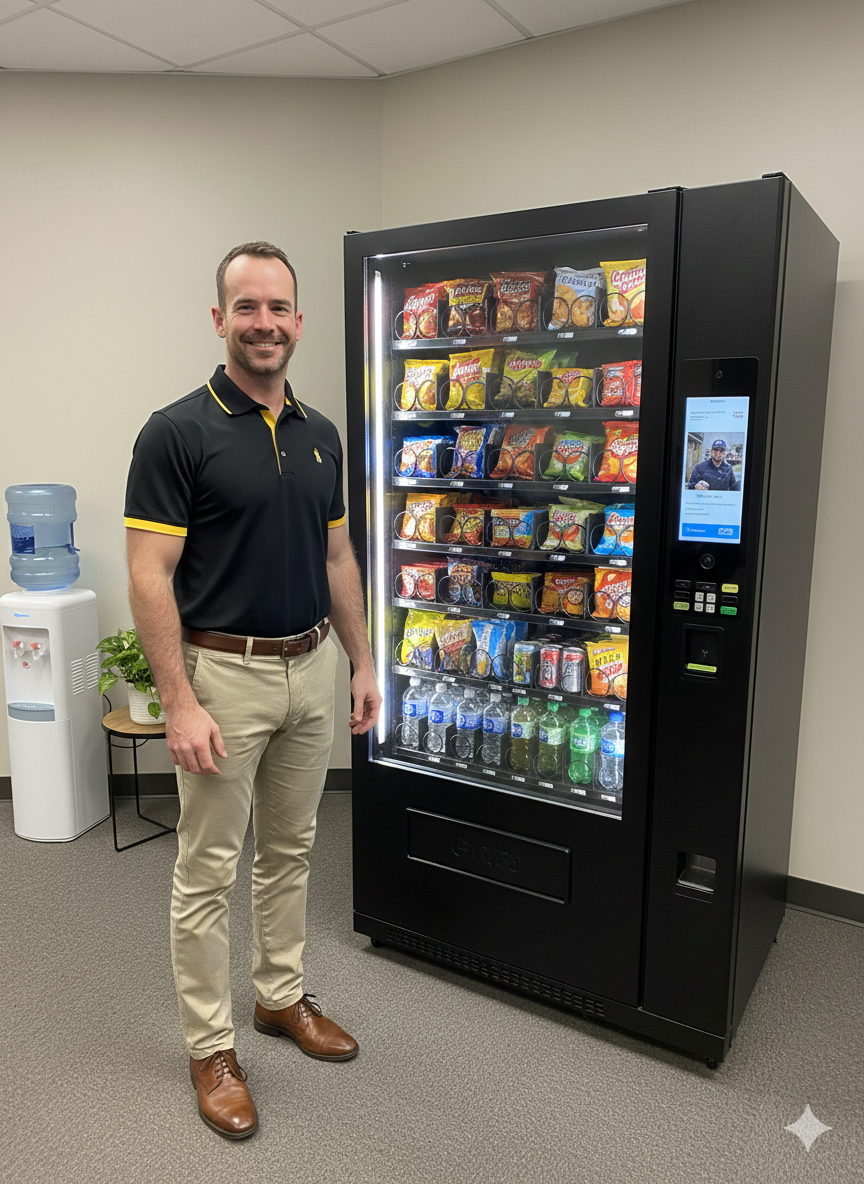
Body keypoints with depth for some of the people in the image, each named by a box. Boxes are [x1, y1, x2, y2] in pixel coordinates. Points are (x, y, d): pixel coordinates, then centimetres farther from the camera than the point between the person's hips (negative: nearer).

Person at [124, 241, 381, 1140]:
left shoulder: (320, 435, 8)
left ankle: (282, 996, 39)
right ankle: (211, 1046, 26)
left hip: (311, 669, 6)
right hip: (223, 671, -6)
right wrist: (179, 703, -19)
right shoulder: (176, 432, -11)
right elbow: (150, 577, -15)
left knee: (289, 849, 19)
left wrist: (361, 662, 10)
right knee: (208, 869, 8)